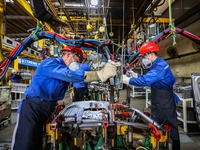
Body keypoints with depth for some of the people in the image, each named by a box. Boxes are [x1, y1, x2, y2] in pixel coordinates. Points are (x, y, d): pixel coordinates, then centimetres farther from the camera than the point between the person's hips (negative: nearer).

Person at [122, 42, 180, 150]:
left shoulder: (160, 66, -24)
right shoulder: (155, 65, 9)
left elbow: (145, 80, -33)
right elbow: (147, 78, 11)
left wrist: (127, 80, -27)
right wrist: (135, 75, -2)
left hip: (166, 103, -9)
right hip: (157, 103, 9)